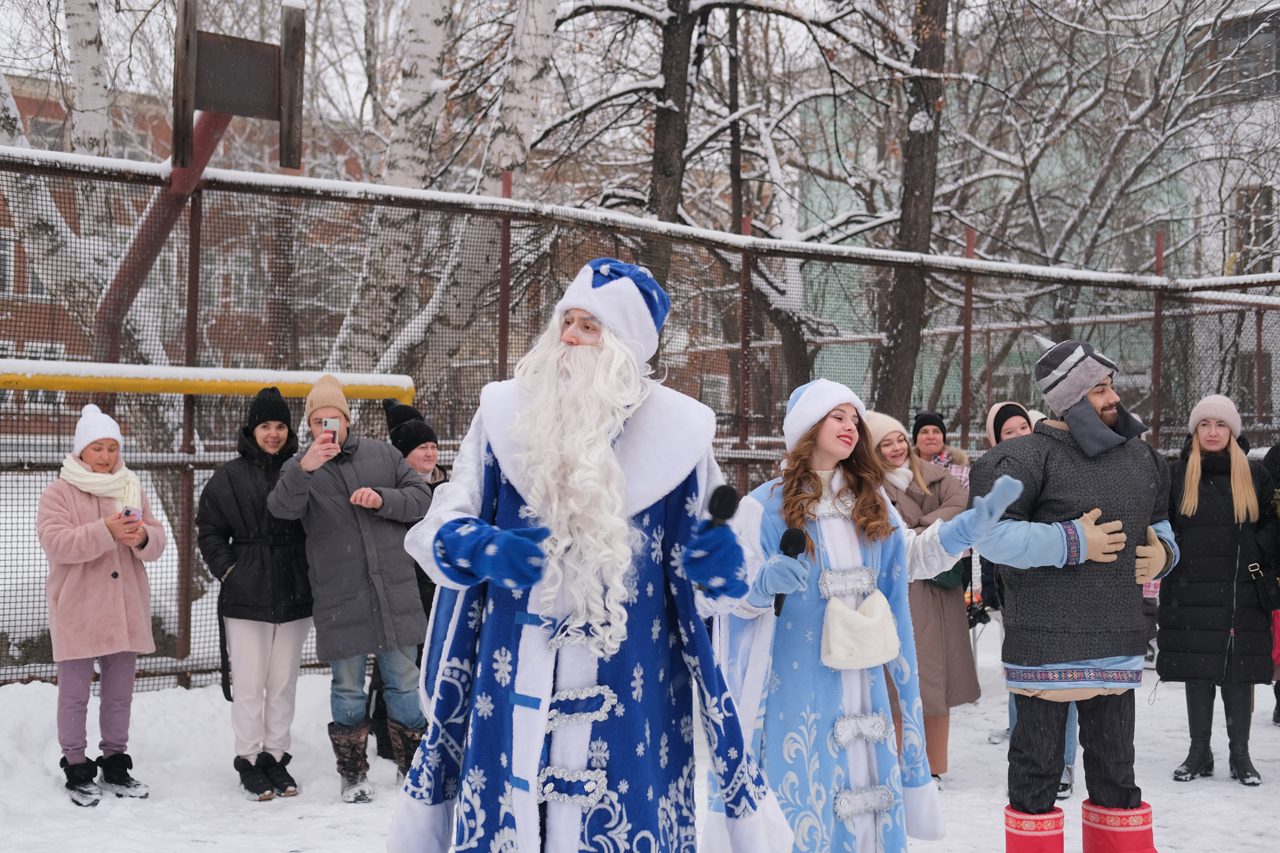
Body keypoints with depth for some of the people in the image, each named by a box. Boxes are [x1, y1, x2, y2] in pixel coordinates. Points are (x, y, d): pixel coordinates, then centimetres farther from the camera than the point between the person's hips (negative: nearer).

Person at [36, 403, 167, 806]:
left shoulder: (131, 489, 10)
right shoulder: (59, 492, -4)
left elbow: (156, 542, 7)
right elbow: (55, 542, -18)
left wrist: (142, 538, -17)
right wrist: (105, 532, -29)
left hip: (125, 608, 4)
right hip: (77, 611, -4)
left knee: (119, 693, 12)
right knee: (75, 694, 2)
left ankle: (115, 766, 23)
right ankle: (76, 769, 13)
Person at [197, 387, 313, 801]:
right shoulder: (229, 478, 1)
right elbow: (209, 531, 6)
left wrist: (312, 574, 1)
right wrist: (228, 571, -3)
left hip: (295, 595, 2)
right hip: (246, 596, -1)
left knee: (284, 683, 10)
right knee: (249, 684, 3)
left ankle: (276, 757, 21)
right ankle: (248, 761, 14)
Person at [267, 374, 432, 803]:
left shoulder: (382, 454, 7)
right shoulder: (301, 469, 1)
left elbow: (421, 496, 6)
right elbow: (281, 506, -20)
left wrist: (383, 499, -13)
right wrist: (304, 469, -40)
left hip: (394, 591, 2)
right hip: (339, 599, -1)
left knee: (404, 680, 10)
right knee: (348, 688, 8)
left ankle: (413, 764, 24)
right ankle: (353, 773, 22)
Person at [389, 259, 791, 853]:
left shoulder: (674, 430, 0)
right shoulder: (506, 413, 2)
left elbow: (707, 545, 10)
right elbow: (438, 525, 3)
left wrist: (720, 566, -13)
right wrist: (480, 549, -19)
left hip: (628, 689, -1)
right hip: (514, 685, 1)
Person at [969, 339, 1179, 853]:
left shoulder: (1140, 455, 12)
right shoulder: (1030, 456, -10)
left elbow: (1158, 521, 26)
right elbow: (991, 534, -16)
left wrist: (1162, 550, 3)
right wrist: (1073, 542, -17)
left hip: (1117, 645, 6)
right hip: (1045, 645, -6)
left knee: (1115, 767, 16)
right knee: (1038, 765, 5)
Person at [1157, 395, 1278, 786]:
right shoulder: (1176, 474, 6)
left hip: (1242, 594, 0)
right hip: (1190, 595, 0)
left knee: (1239, 671, 2)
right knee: (1197, 673, 5)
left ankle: (1240, 754, 13)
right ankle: (1199, 753, 15)